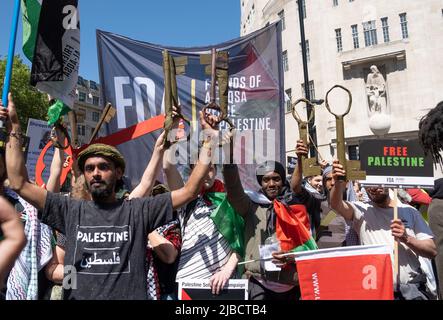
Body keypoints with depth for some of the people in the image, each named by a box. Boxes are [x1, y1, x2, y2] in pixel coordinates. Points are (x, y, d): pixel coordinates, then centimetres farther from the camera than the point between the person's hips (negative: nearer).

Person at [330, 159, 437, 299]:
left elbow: (432, 251, 3)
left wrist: (406, 239, -16)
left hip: (412, 289, 1)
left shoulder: (409, 211, 6)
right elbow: (336, 204, -20)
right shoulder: (362, 211, 1)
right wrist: (338, 183, -39)